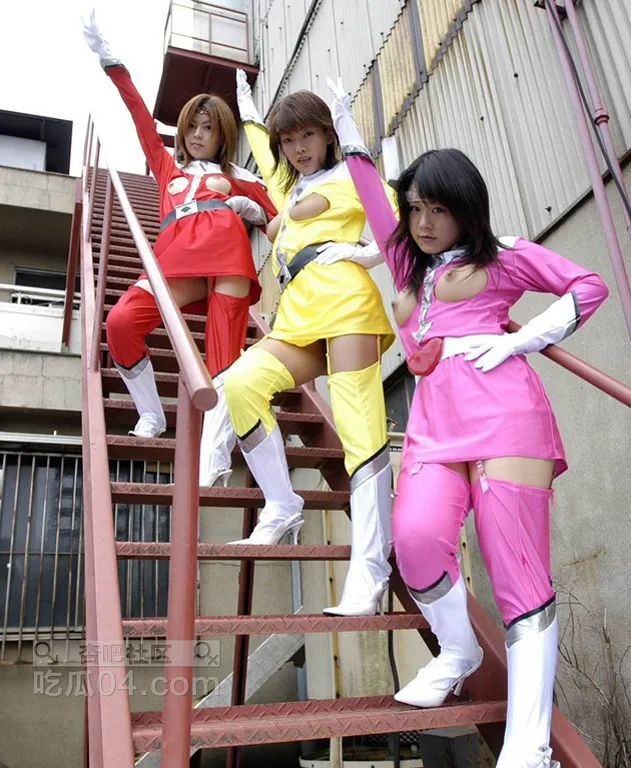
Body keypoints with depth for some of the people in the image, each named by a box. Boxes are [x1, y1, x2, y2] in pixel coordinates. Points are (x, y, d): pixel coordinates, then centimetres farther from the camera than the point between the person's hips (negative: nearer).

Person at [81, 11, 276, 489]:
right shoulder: (169, 167, 34)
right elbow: (142, 117, 30)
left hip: (226, 250, -1)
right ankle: (152, 416, -4)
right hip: (177, 259, 2)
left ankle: (214, 460, -28)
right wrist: (108, 59, 27)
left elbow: (277, 221, 20)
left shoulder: (240, 178, 28)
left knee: (224, 355, -18)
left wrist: (248, 208, 1)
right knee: (120, 323, -23)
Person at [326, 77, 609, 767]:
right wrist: (349, 134, 42)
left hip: (502, 410, -4)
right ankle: (457, 651, 4)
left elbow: (589, 286, 14)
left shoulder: (502, 258, 16)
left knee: (521, 578, -12)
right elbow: (374, 202, 37)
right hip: (432, 421, 4)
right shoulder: (410, 267, 30)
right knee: (415, 536, -24)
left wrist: (524, 340, 1)